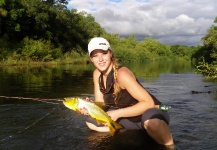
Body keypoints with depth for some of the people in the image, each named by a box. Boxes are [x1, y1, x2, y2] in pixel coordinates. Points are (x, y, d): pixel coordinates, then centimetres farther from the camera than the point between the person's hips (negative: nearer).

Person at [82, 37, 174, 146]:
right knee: (91, 122, 1)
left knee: (151, 121, -44)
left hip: (150, 113, -8)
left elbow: (148, 102, -28)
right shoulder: (97, 74, -3)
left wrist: (117, 114, -27)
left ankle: (169, 146, -14)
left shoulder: (121, 74, -26)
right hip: (130, 118, 8)